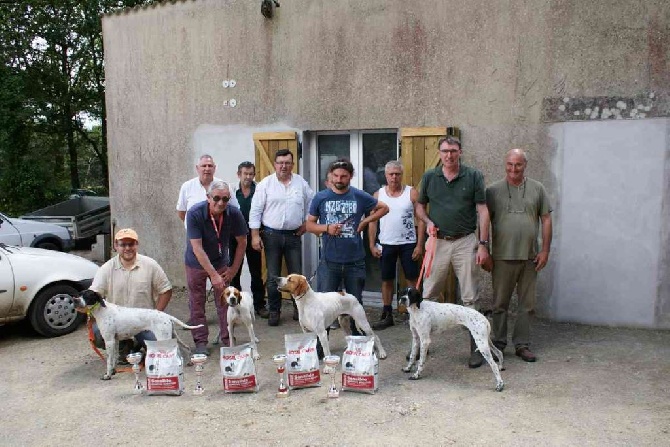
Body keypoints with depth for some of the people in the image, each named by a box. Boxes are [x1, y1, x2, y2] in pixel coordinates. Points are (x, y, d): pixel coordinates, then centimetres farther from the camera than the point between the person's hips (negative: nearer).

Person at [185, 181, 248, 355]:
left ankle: (227, 339, 14)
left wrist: (233, 269, -4)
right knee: (197, 304, 4)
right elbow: (197, 248, -29)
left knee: (225, 302, 2)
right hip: (196, 263, -2)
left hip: (220, 262, 2)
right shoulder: (195, 214, -28)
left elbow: (242, 242, -5)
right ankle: (201, 342, 15)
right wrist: (213, 275, -32)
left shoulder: (234, 214, -20)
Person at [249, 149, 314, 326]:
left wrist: (306, 223, 9)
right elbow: (255, 210, -4)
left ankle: (299, 307, 23)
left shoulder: (301, 183, 4)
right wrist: (255, 235, -8)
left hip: (294, 235, 1)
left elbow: (312, 204, 17)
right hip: (271, 235, -1)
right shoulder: (265, 184, -3)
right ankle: (274, 311, 17)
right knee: (273, 277, 5)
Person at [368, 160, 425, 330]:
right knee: (387, 280, 9)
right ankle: (387, 315, 20)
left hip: (408, 243, -2)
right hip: (386, 244, 2)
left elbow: (421, 219, -4)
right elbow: (372, 221, 5)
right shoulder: (378, 195, 3)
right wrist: (372, 245, -1)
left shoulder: (412, 193, -3)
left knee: (413, 279, 2)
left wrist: (420, 244, -10)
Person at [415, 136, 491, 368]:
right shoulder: (429, 177, 6)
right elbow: (420, 205, 16)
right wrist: (428, 222, -5)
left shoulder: (473, 176, 0)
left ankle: (476, 348, 13)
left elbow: (482, 211, -1)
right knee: (427, 296, 6)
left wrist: (483, 244, -7)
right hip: (438, 242, 2)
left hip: (465, 242, -2)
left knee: (470, 298, 3)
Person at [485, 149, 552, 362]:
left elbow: (546, 219, 7)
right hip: (502, 256, -1)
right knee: (500, 303, 7)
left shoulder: (537, 189, 7)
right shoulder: (493, 190, 2)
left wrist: (545, 250, 1)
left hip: (530, 256, 2)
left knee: (527, 304, 8)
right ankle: (498, 343, 19)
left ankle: (522, 345, 19)